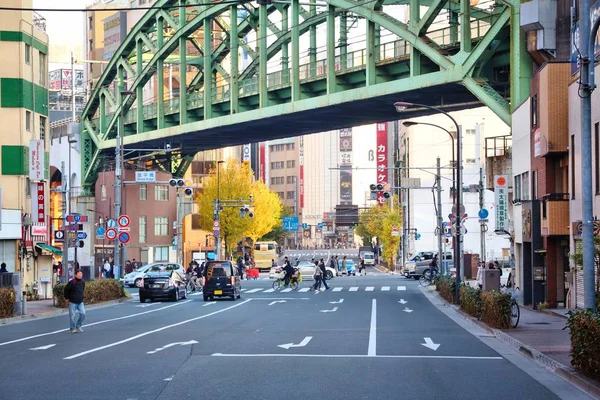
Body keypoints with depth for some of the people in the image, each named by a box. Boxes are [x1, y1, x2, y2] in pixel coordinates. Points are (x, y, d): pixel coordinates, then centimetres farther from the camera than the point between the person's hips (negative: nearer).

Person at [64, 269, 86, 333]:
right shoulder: (72, 282, -16)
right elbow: (66, 289, -7)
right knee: (73, 315, -1)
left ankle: (78, 326, 17)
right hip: (72, 302, -5)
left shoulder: (83, 282, 2)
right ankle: (73, 328, 11)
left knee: (83, 313, -2)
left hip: (80, 302, 5)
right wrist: (67, 298, -1)